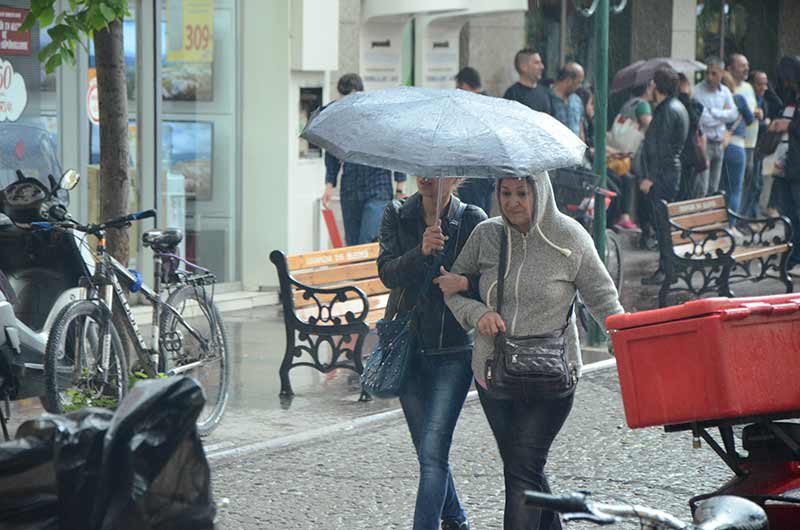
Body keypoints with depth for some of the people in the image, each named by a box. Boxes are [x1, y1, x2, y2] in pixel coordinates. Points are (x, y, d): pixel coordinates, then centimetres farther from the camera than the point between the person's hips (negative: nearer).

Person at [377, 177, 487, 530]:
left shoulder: (473, 220, -4)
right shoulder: (397, 216, 2)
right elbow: (387, 272, -11)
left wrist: (465, 282, -25)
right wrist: (422, 252, -28)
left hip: (453, 350, -3)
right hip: (407, 345, 4)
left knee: (433, 453, -13)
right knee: (428, 452, 15)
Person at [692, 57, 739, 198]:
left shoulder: (725, 91, 11)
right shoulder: (698, 91, -9)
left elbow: (733, 114, 0)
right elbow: (703, 119, -17)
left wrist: (714, 112, -10)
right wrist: (723, 114, -7)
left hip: (719, 143, 6)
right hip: (703, 143, -6)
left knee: (714, 188, 10)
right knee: (701, 188, -12)